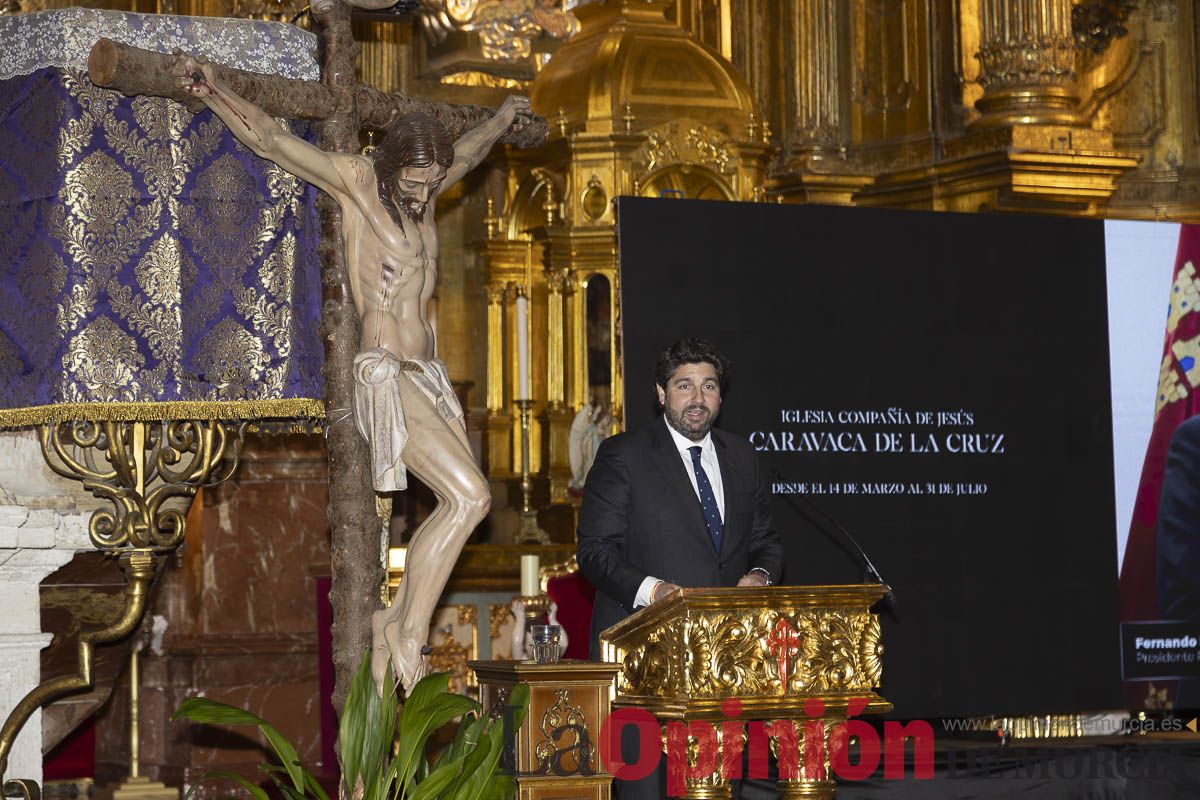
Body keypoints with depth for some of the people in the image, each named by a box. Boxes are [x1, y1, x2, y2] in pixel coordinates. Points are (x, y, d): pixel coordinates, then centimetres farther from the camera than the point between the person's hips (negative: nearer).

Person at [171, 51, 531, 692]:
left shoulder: (423, 191, 12)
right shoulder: (356, 181, -7)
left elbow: (468, 153, 35)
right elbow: (270, 140, -15)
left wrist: (501, 120, 53)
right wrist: (212, 91, -27)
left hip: (427, 375, 8)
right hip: (386, 376, -8)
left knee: (455, 508, 3)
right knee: (469, 497, -18)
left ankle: (389, 627, 14)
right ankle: (409, 629, -7)